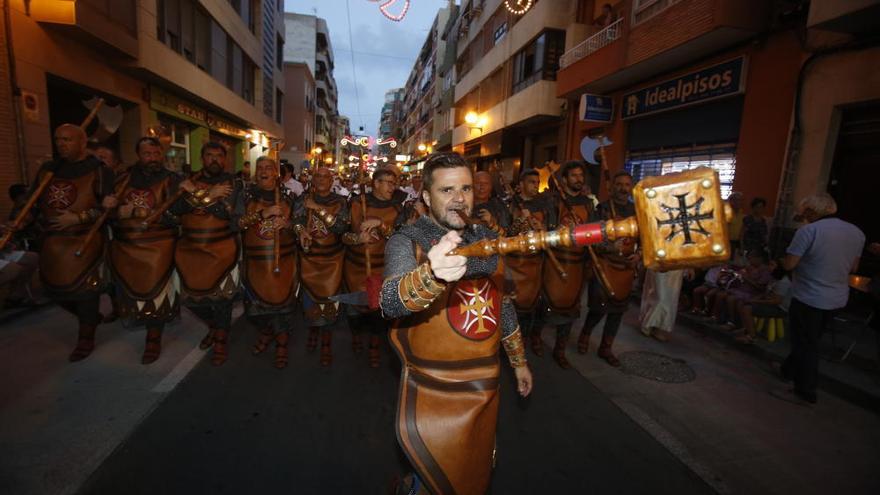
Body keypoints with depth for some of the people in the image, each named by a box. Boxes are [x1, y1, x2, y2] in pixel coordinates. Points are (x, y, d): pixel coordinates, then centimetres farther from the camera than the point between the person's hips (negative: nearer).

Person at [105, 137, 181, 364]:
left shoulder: (172, 181, -4)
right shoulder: (124, 179, 11)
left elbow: (174, 215, -15)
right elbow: (108, 207, 19)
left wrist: (136, 212, -17)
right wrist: (109, 205, -5)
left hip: (158, 246, -4)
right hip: (125, 246, 5)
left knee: (154, 291, -2)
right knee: (128, 290, 15)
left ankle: (153, 340, 13)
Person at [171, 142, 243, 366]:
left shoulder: (232, 183, 0)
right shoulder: (189, 181, 9)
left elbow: (226, 211, -14)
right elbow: (174, 208, -5)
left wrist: (197, 194, -16)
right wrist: (210, 195, -14)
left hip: (222, 247, -3)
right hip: (191, 247, 4)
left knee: (220, 293, -8)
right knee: (190, 294, 4)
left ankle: (221, 340, 12)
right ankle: (213, 325, 31)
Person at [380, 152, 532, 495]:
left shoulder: (488, 239, 3)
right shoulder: (407, 241, -14)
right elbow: (390, 303, -34)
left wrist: (519, 360, 19)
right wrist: (432, 274, -54)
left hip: (486, 388, 6)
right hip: (433, 393, -5)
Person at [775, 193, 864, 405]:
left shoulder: (809, 231, -19)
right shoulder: (857, 232, 4)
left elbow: (789, 265, -19)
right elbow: (853, 268, 14)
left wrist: (782, 260, 1)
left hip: (809, 298, -7)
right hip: (837, 298, 7)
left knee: (805, 344, 4)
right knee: (809, 339, 22)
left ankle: (805, 393, 13)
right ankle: (790, 370, 39)